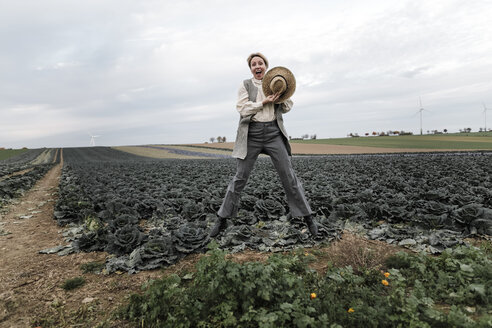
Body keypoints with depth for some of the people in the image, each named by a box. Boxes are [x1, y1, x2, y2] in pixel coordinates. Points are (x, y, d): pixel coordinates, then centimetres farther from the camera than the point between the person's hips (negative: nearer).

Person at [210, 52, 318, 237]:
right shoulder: (246, 84, 8)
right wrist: (264, 102, -13)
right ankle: (222, 219, 13)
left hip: (273, 132, 2)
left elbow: (286, 108, 16)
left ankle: (307, 216, 11)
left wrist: (284, 94, -3)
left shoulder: (275, 82, 14)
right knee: (240, 176, 0)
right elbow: (242, 108, -5)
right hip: (252, 133, -1)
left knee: (288, 175, -1)